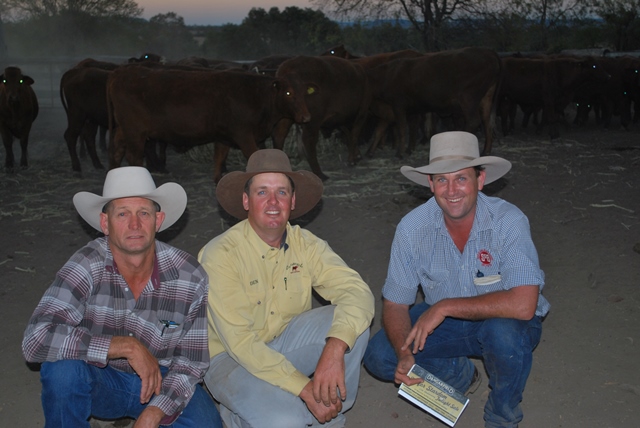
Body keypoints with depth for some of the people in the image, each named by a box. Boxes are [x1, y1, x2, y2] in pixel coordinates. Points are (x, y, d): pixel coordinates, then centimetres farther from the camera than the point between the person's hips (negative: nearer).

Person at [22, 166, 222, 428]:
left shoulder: (190, 277, -16)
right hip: (102, 381, -1)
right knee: (62, 368, -32)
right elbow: (36, 340, -31)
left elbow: (190, 362, -10)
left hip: (162, 383, 2)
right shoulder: (87, 266, -20)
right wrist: (128, 346, -33)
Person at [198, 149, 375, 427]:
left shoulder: (305, 244, -7)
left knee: (351, 323, -20)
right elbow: (239, 341, -25)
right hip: (231, 357, -4)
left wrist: (335, 348, -39)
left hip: (284, 341, 5)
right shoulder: (220, 254, -21)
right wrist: (305, 389, -30)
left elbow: (357, 291, -20)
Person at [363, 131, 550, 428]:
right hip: (443, 322, 3)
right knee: (378, 356, -15)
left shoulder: (508, 221, -26)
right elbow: (395, 304, -10)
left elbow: (523, 305, -37)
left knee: (505, 332, -37)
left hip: (501, 320, -3)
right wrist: (405, 354, -29)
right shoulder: (412, 228, -17)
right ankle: (459, 375, 14)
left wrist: (445, 306, -33)